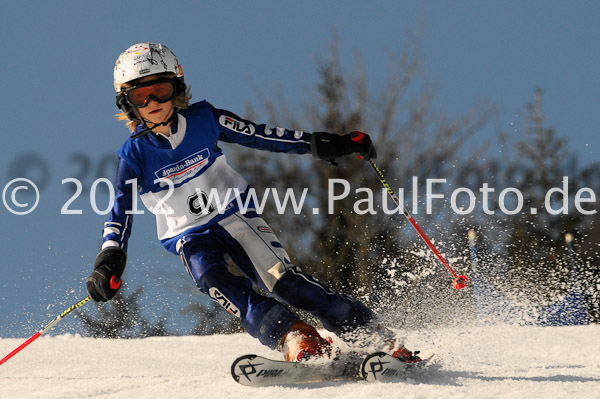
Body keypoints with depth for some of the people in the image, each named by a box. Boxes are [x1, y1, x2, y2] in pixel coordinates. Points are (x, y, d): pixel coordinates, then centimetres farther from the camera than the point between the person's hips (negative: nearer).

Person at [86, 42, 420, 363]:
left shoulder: (204, 119, -7)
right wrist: (109, 260, -28)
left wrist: (320, 144, -1)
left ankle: (373, 336, -20)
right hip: (190, 237, 0)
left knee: (282, 279, -21)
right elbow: (121, 214, -11)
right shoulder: (135, 156, -8)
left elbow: (261, 136, 1)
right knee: (211, 279, -32)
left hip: (235, 216, 0)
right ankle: (294, 337, -39)